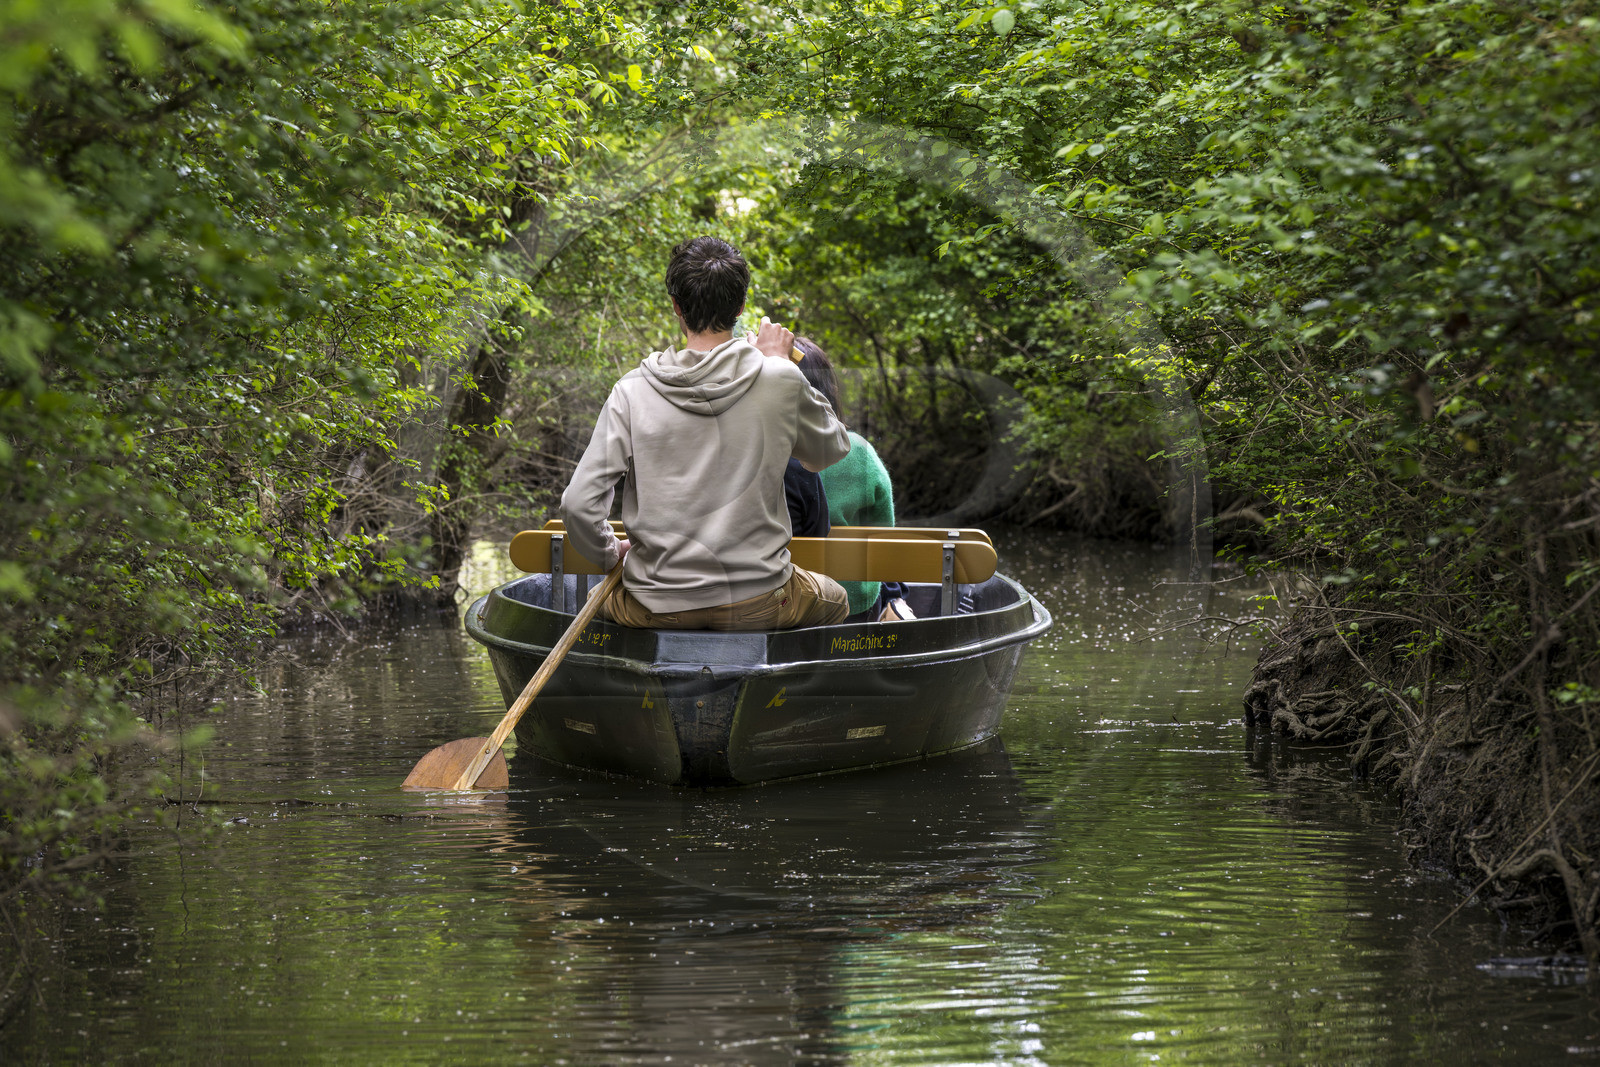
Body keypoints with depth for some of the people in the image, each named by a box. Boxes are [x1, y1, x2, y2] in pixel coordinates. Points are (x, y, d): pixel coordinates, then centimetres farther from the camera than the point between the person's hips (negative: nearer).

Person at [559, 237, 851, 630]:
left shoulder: (631, 393, -8)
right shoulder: (780, 381, -9)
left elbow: (578, 506, -10)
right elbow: (831, 450, 13)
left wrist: (611, 553, 11)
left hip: (659, 609, 1)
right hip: (757, 604, 0)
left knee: (603, 597, 36)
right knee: (834, 599, 32)